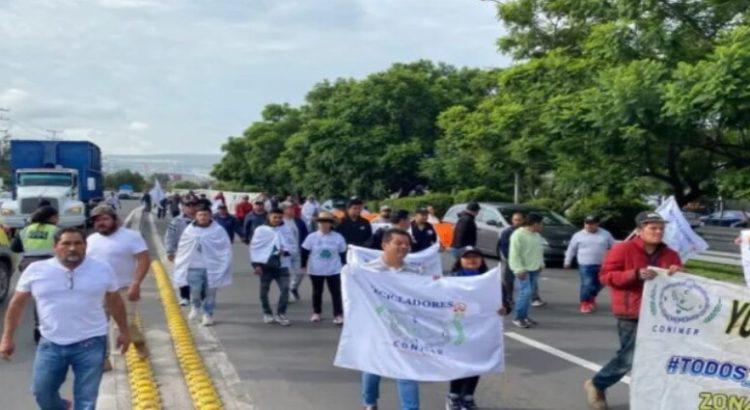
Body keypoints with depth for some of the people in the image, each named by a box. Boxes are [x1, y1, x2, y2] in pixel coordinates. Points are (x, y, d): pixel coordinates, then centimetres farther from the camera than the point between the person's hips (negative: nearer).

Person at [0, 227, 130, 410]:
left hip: (91, 343, -1)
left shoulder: (102, 270, -2)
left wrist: (124, 332, 12)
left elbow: (115, 302, 9)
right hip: (51, 344, 1)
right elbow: (17, 304, 5)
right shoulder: (35, 270, -3)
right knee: (41, 392, 11)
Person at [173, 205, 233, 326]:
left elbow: (226, 248, -2)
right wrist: (180, 265, 11)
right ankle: (195, 306, 25)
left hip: (212, 267, -1)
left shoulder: (218, 230, -4)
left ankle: (208, 315, 19)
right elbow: (182, 249, 11)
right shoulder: (189, 230, 3)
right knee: (195, 290, -6)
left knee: (210, 293, 4)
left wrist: (223, 266, -6)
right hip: (194, 266, 1)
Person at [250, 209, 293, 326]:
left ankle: (281, 313, 1)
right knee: (264, 290, 9)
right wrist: (256, 264, -7)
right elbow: (254, 248, -1)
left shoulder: (286, 230, 3)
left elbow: (291, 245, 7)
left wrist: (286, 251, -16)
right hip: (265, 265, 0)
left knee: (285, 288, -11)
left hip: (281, 264, 1)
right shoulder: (260, 230, -2)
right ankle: (267, 313, 26)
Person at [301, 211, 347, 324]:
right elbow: (305, 252, 1)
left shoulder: (338, 237, -4)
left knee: (336, 292, -2)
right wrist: (304, 265, -2)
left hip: (334, 270, 0)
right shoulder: (312, 237, -5)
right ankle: (316, 313, 29)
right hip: (316, 270, 1)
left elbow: (343, 253, 4)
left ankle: (338, 314, 2)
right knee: (317, 292, 14)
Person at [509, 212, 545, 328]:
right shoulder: (518, 235, -16)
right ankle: (519, 318, -4)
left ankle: (525, 316, 20)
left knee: (530, 293, 10)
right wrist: (519, 269, -21)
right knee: (525, 293, -14)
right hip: (523, 270, -8)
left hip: (535, 269, 8)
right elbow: (514, 254, -18)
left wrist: (541, 264, 15)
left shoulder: (537, 235, 12)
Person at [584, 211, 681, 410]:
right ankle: (596, 385, 18)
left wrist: (678, 274, -8)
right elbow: (605, 275, -12)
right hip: (631, 314, -6)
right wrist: (636, 274, -22)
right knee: (629, 357, -3)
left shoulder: (670, 254, 9)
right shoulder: (622, 249, -8)